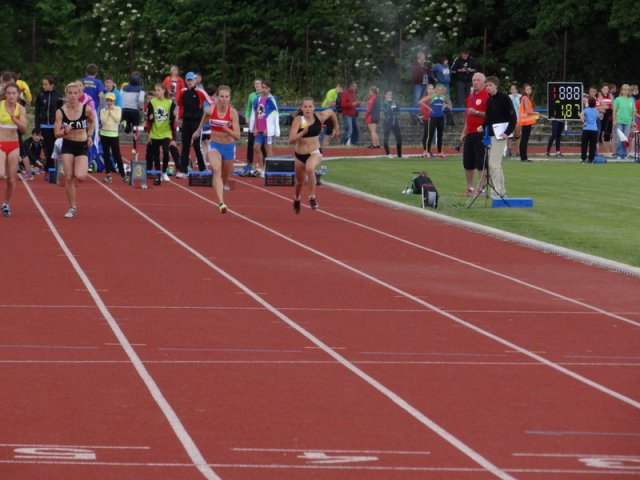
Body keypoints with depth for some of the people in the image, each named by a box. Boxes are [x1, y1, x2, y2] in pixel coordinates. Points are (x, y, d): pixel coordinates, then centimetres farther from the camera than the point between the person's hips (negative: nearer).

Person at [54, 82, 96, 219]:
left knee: (79, 176, -19)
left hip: (82, 146, -1)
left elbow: (92, 121, 14)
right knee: (68, 177, -3)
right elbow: (57, 133, -7)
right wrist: (65, 131, -27)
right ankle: (72, 207, 11)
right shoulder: (60, 112, -9)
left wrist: (90, 136, 5)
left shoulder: (86, 109, -9)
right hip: (67, 146, 1)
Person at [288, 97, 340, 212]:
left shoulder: (320, 117, -12)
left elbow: (331, 112, 12)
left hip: (315, 152, -1)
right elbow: (291, 140, -27)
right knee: (300, 181, 21)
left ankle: (312, 198, -25)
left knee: (310, 168, -36)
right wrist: (303, 132, -41)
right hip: (300, 154, 1)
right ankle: (296, 199, 56)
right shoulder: (298, 120, -18)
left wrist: (336, 128, 20)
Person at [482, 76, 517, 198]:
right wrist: (483, 126, 2)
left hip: (499, 135, -9)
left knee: (493, 163, -13)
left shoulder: (504, 98, -9)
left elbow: (513, 117, -12)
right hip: (490, 135, 9)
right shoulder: (489, 100, 14)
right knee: (496, 164, 11)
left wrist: (507, 132, -19)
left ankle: (497, 191, -11)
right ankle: (502, 191, 18)